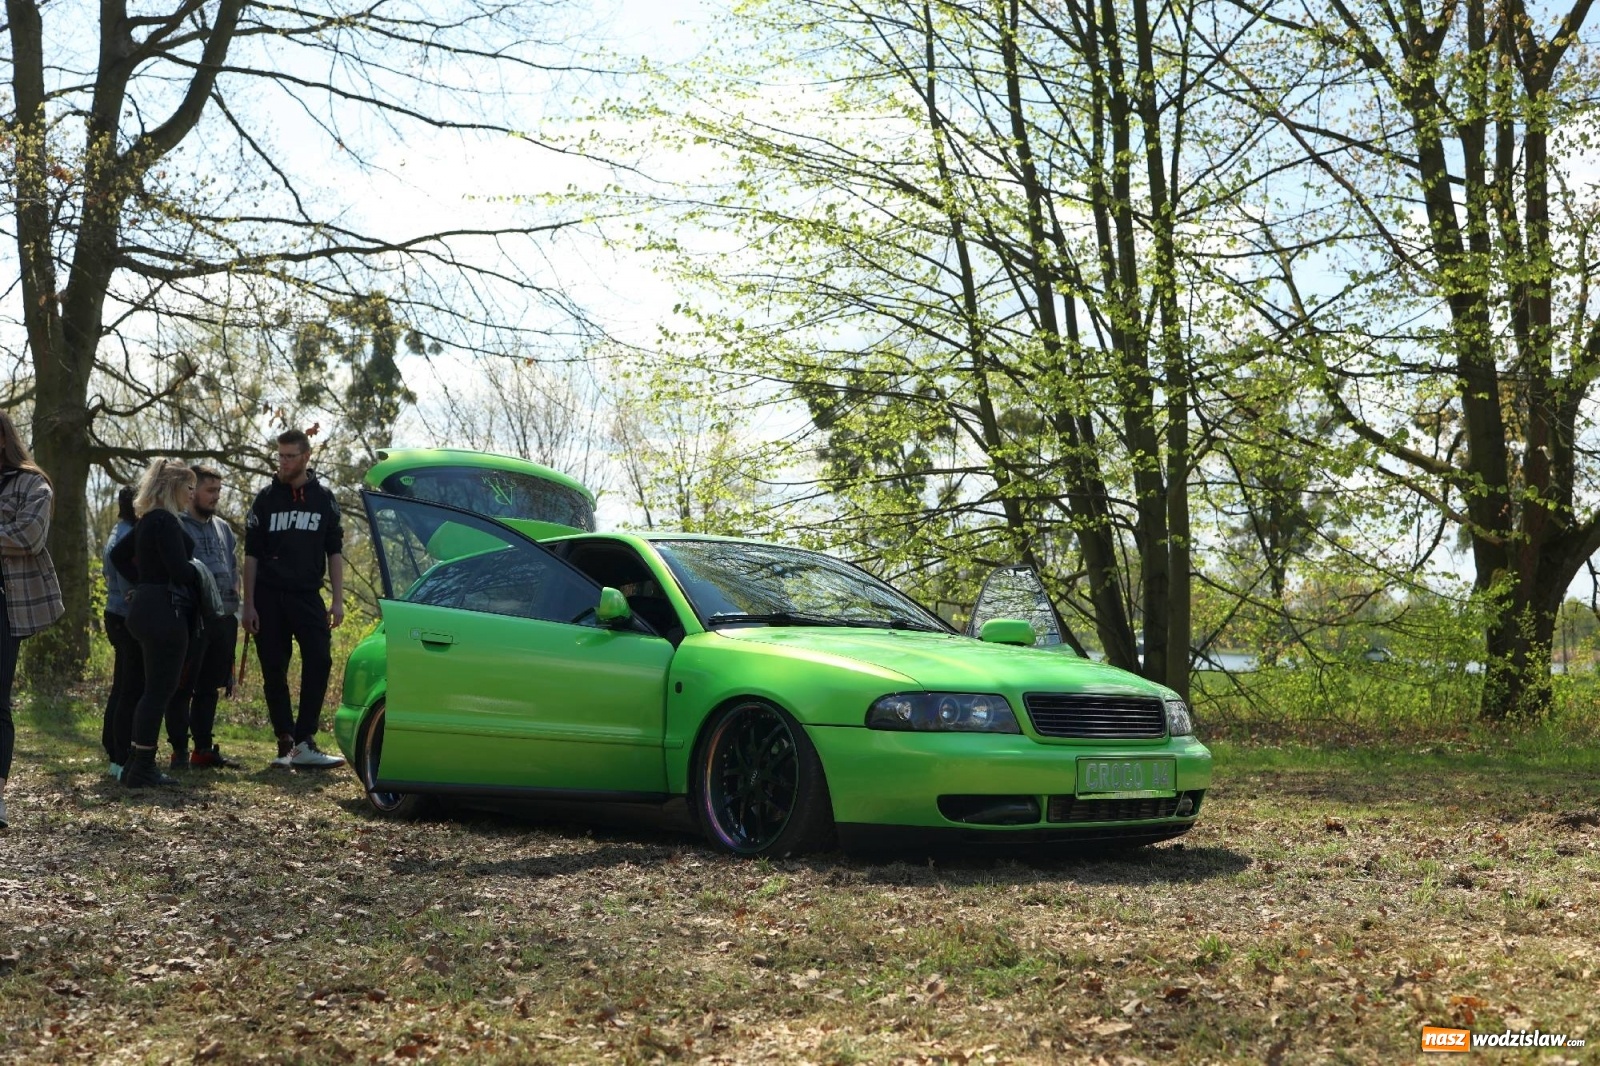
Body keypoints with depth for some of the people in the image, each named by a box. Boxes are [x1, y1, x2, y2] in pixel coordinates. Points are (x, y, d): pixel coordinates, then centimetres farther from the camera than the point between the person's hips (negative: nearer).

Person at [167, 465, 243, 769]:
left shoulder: (223, 528, 18)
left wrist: (233, 590, 10)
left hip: (223, 618, 7)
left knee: (209, 687, 13)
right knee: (183, 687, -3)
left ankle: (204, 747, 20)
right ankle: (180, 750, 2)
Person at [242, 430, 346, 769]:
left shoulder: (323, 499, 9)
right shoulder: (266, 499, 6)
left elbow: (334, 552, 10)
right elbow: (251, 554, 5)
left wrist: (337, 600, 1)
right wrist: (248, 604, -2)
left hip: (308, 597, 0)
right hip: (269, 598, 0)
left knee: (319, 662, -14)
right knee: (274, 672, 1)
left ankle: (304, 742, -11)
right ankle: (286, 744, 8)